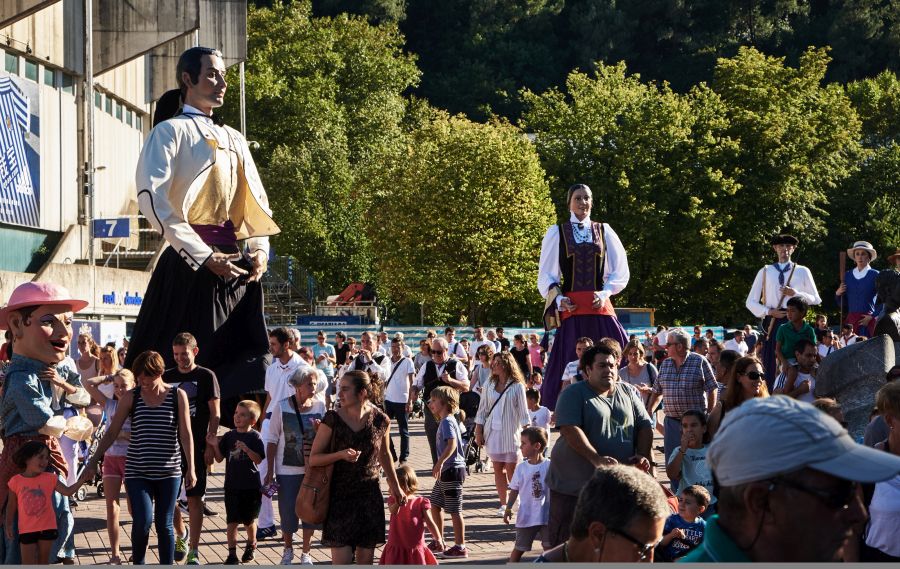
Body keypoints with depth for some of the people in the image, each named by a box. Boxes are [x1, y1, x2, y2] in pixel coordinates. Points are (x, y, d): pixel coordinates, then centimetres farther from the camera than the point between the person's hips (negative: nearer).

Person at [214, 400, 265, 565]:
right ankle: (232, 554, 1)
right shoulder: (229, 436, 3)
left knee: (249, 520, 13)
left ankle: (251, 546, 37)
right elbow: (219, 458, 5)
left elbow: (258, 460, -14)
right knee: (232, 521, -3)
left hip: (250, 487, -2)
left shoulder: (254, 437, -7)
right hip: (232, 486, 2)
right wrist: (215, 445, -12)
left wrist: (246, 449, -28)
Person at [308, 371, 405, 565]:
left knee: (366, 559, 6)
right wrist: (341, 454, -21)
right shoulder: (333, 419, -8)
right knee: (341, 560, -6)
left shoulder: (380, 420, -3)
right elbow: (313, 458, -5)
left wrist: (395, 487, 22)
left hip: (370, 497, 2)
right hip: (339, 497, -2)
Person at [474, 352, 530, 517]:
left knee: (511, 469, -4)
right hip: (493, 431, 4)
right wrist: (478, 432, 5)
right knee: (498, 468, 4)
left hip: (510, 432, -4)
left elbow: (523, 411, -3)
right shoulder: (489, 385, 7)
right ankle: (503, 504, 10)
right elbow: (482, 409, 10)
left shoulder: (517, 386, -3)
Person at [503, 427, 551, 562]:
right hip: (526, 516, 1)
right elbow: (514, 490, 5)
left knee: (549, 546, 4)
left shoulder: (549, 466, -7)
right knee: (519, 547, 10)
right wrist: (508, 508, -2)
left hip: (546, 516, -1)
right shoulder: (521, 468, -2)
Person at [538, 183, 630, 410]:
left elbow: (621, 271, 13)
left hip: (600, 307, 1)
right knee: (571, 364, -6)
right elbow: (546, 275, 10)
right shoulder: (556, 233, 9)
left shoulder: (604, 231, 13)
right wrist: (558, 299, -7)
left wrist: (605, 293, -4)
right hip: (571, 307, -1)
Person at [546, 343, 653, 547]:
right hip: (575, 484, -4)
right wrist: (596, 459, -27)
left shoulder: (628, 393, 13)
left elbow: (644, 426, 12)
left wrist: (642, 455, -7)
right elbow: (570, 429, -17)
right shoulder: (574, 394, -4)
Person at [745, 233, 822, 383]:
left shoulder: (802, 271, 12)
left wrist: (795, 293, -6)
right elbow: (751, 302, 12)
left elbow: (816, 300, 10)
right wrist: (768, 311, -5)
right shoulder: (765, 272, 13)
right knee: (771, 366, -4)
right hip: (773, 322, 1)